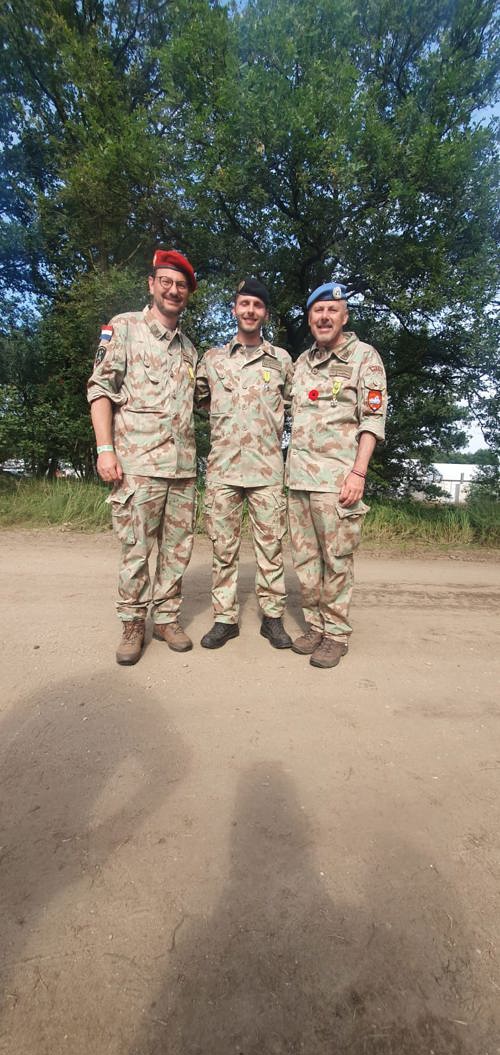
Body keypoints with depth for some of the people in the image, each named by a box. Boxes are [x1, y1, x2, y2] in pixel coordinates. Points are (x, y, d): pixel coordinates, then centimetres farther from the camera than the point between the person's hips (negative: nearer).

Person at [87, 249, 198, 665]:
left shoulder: (189, 348, 20)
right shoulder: (123, 328, 4)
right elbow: (101, 389, -3)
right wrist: (105, 449, -12)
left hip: (184, 464, 5)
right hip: (138, 462, -5)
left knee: (178, 546, 7)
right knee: (136, 548, -1)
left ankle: (167, 616, 22)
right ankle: (133, 623, 15)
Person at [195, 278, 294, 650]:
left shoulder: (281, 359, 13)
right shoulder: (213, 358, 14)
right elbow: (195, 397, 22)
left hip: (268, 468, 0)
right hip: (222, 466, 1)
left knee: (270, 544, 3)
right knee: (223, 547, 4)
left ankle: (273, 616, 15)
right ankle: (225, 618, 15)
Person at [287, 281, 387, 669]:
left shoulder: (364, 356, 2)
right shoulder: (302, 361, 19)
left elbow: (373, 418, -6)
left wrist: (359, 472, -16)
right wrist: (292, 468, 13)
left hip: (337, 477, -5)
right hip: (298, 477, 6)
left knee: (337, 560, -2)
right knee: (305, 558, 9)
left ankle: (336, 633, 11)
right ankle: (315, 626, 22)